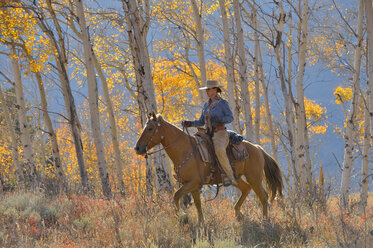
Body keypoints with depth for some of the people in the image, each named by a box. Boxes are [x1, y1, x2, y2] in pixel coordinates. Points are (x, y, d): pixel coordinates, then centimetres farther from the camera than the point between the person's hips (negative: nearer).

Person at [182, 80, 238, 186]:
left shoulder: (223, 103, -2)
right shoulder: (206, 105, 17)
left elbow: (230, 118, -5)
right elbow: (201, 122, 19)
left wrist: (218, 119, -21)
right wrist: (190, 123, 3)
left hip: (220, 134, -8)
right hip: (208, 134, 8)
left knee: (219, 150, -38)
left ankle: (229, 176, -31)